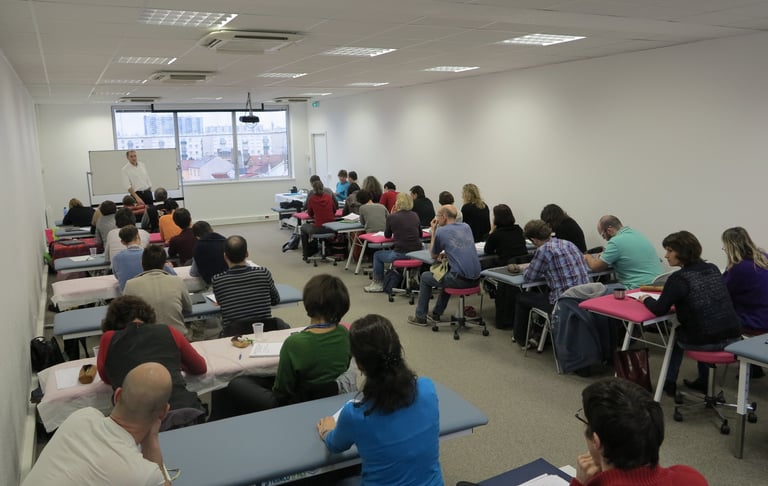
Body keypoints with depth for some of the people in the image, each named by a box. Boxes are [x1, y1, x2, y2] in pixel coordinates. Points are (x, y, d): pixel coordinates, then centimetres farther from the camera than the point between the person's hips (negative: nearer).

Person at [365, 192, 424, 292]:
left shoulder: (392, 217, -6)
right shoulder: (415, 215, 6)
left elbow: (387, 235, 10)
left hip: (401, 254, -5)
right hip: (416, 253, 5)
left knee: (377, 255, 22)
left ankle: (378, 283, 30)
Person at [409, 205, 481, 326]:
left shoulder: (440, 231, -4)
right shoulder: (466, 227, 14)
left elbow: (433, 255, 12)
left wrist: (433, 231, 15)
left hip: (460, 279, -6)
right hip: (475, 279, 7)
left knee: (425, 277, 18)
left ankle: (420, 317, 25)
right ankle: (436, 313, 40)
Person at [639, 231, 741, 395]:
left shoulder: (679, 278, -16)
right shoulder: (713, 269, 6)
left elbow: (660, 310, -13)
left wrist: (646, 299, 6)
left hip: (706, 342, -6)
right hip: (733, 337, 6)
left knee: (675, 335, 27)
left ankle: (669, 383, 31)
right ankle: (704, 381, 42)